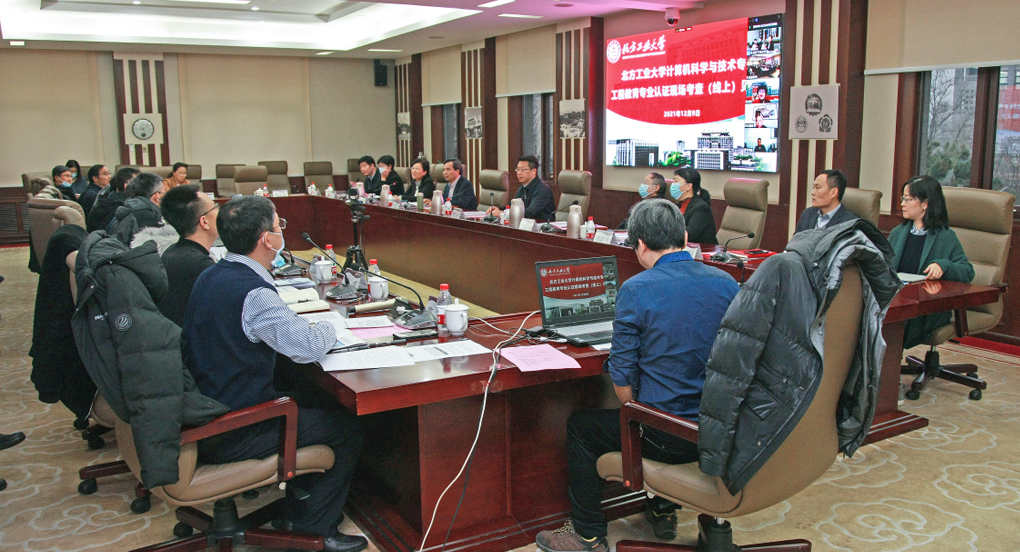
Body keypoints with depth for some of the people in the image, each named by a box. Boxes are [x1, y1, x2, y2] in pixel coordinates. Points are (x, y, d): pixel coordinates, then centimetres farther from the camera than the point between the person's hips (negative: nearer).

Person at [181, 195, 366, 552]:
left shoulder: (212, 276, 5)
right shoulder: (253, 292, -26)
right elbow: (308, 347, -26)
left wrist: (310, 325, 6)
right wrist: (329, 328, -4)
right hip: (231, 436, -9)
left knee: (308, 402, 26)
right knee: (348, 426, 1)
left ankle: (299, 497, 33)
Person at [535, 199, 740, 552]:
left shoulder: (636, 290, -16)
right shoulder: (727, 284, 0)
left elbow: (622, 377, -12)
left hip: (669, 438, -6)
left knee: (580, 426, 18)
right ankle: (663, 511, 44)